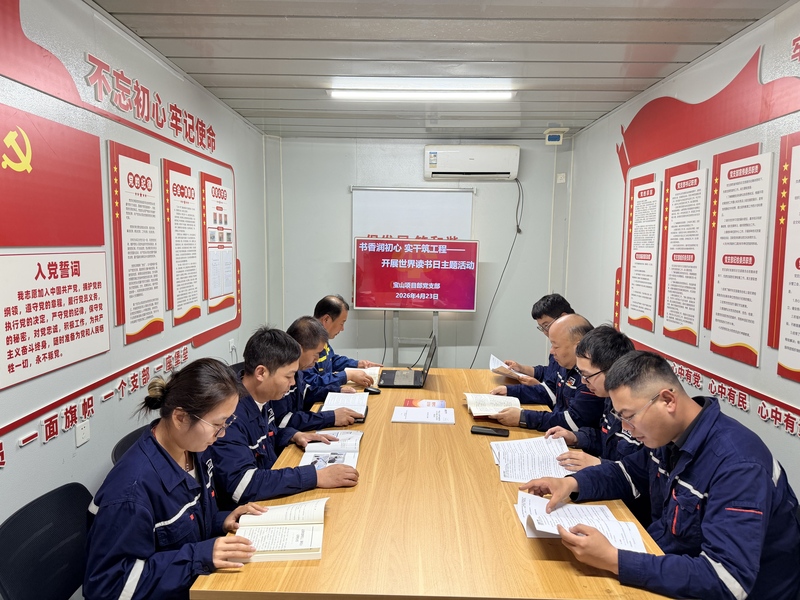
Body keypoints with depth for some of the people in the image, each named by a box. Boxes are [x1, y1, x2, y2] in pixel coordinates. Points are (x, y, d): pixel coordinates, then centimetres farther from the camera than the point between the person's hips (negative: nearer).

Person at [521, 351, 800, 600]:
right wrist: (572, 483, -6)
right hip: (665, 559, 7)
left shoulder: (737, 465, -29)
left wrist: (613, 560, -38)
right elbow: (626, 474, 13)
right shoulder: (669, 435, -4)